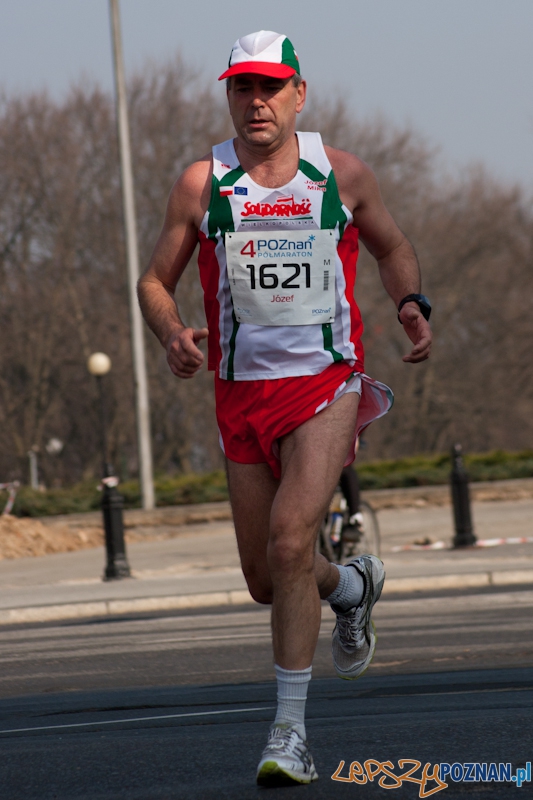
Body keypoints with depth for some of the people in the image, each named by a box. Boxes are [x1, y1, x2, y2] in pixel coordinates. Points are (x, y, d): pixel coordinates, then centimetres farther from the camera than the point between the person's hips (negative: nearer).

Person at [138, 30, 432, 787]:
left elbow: (392, 247, 18)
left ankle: (291, 729, -15)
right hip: (242, 394, 3)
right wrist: (173, 334, -15)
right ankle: (353, 586, 45)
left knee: (290, 542, -22)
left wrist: (412, 303, -3)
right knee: (266, 579, 9)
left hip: (326, 385, -2)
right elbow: (155, 281, 6)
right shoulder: (202, 183, 0)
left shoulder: (343, 175, 1)